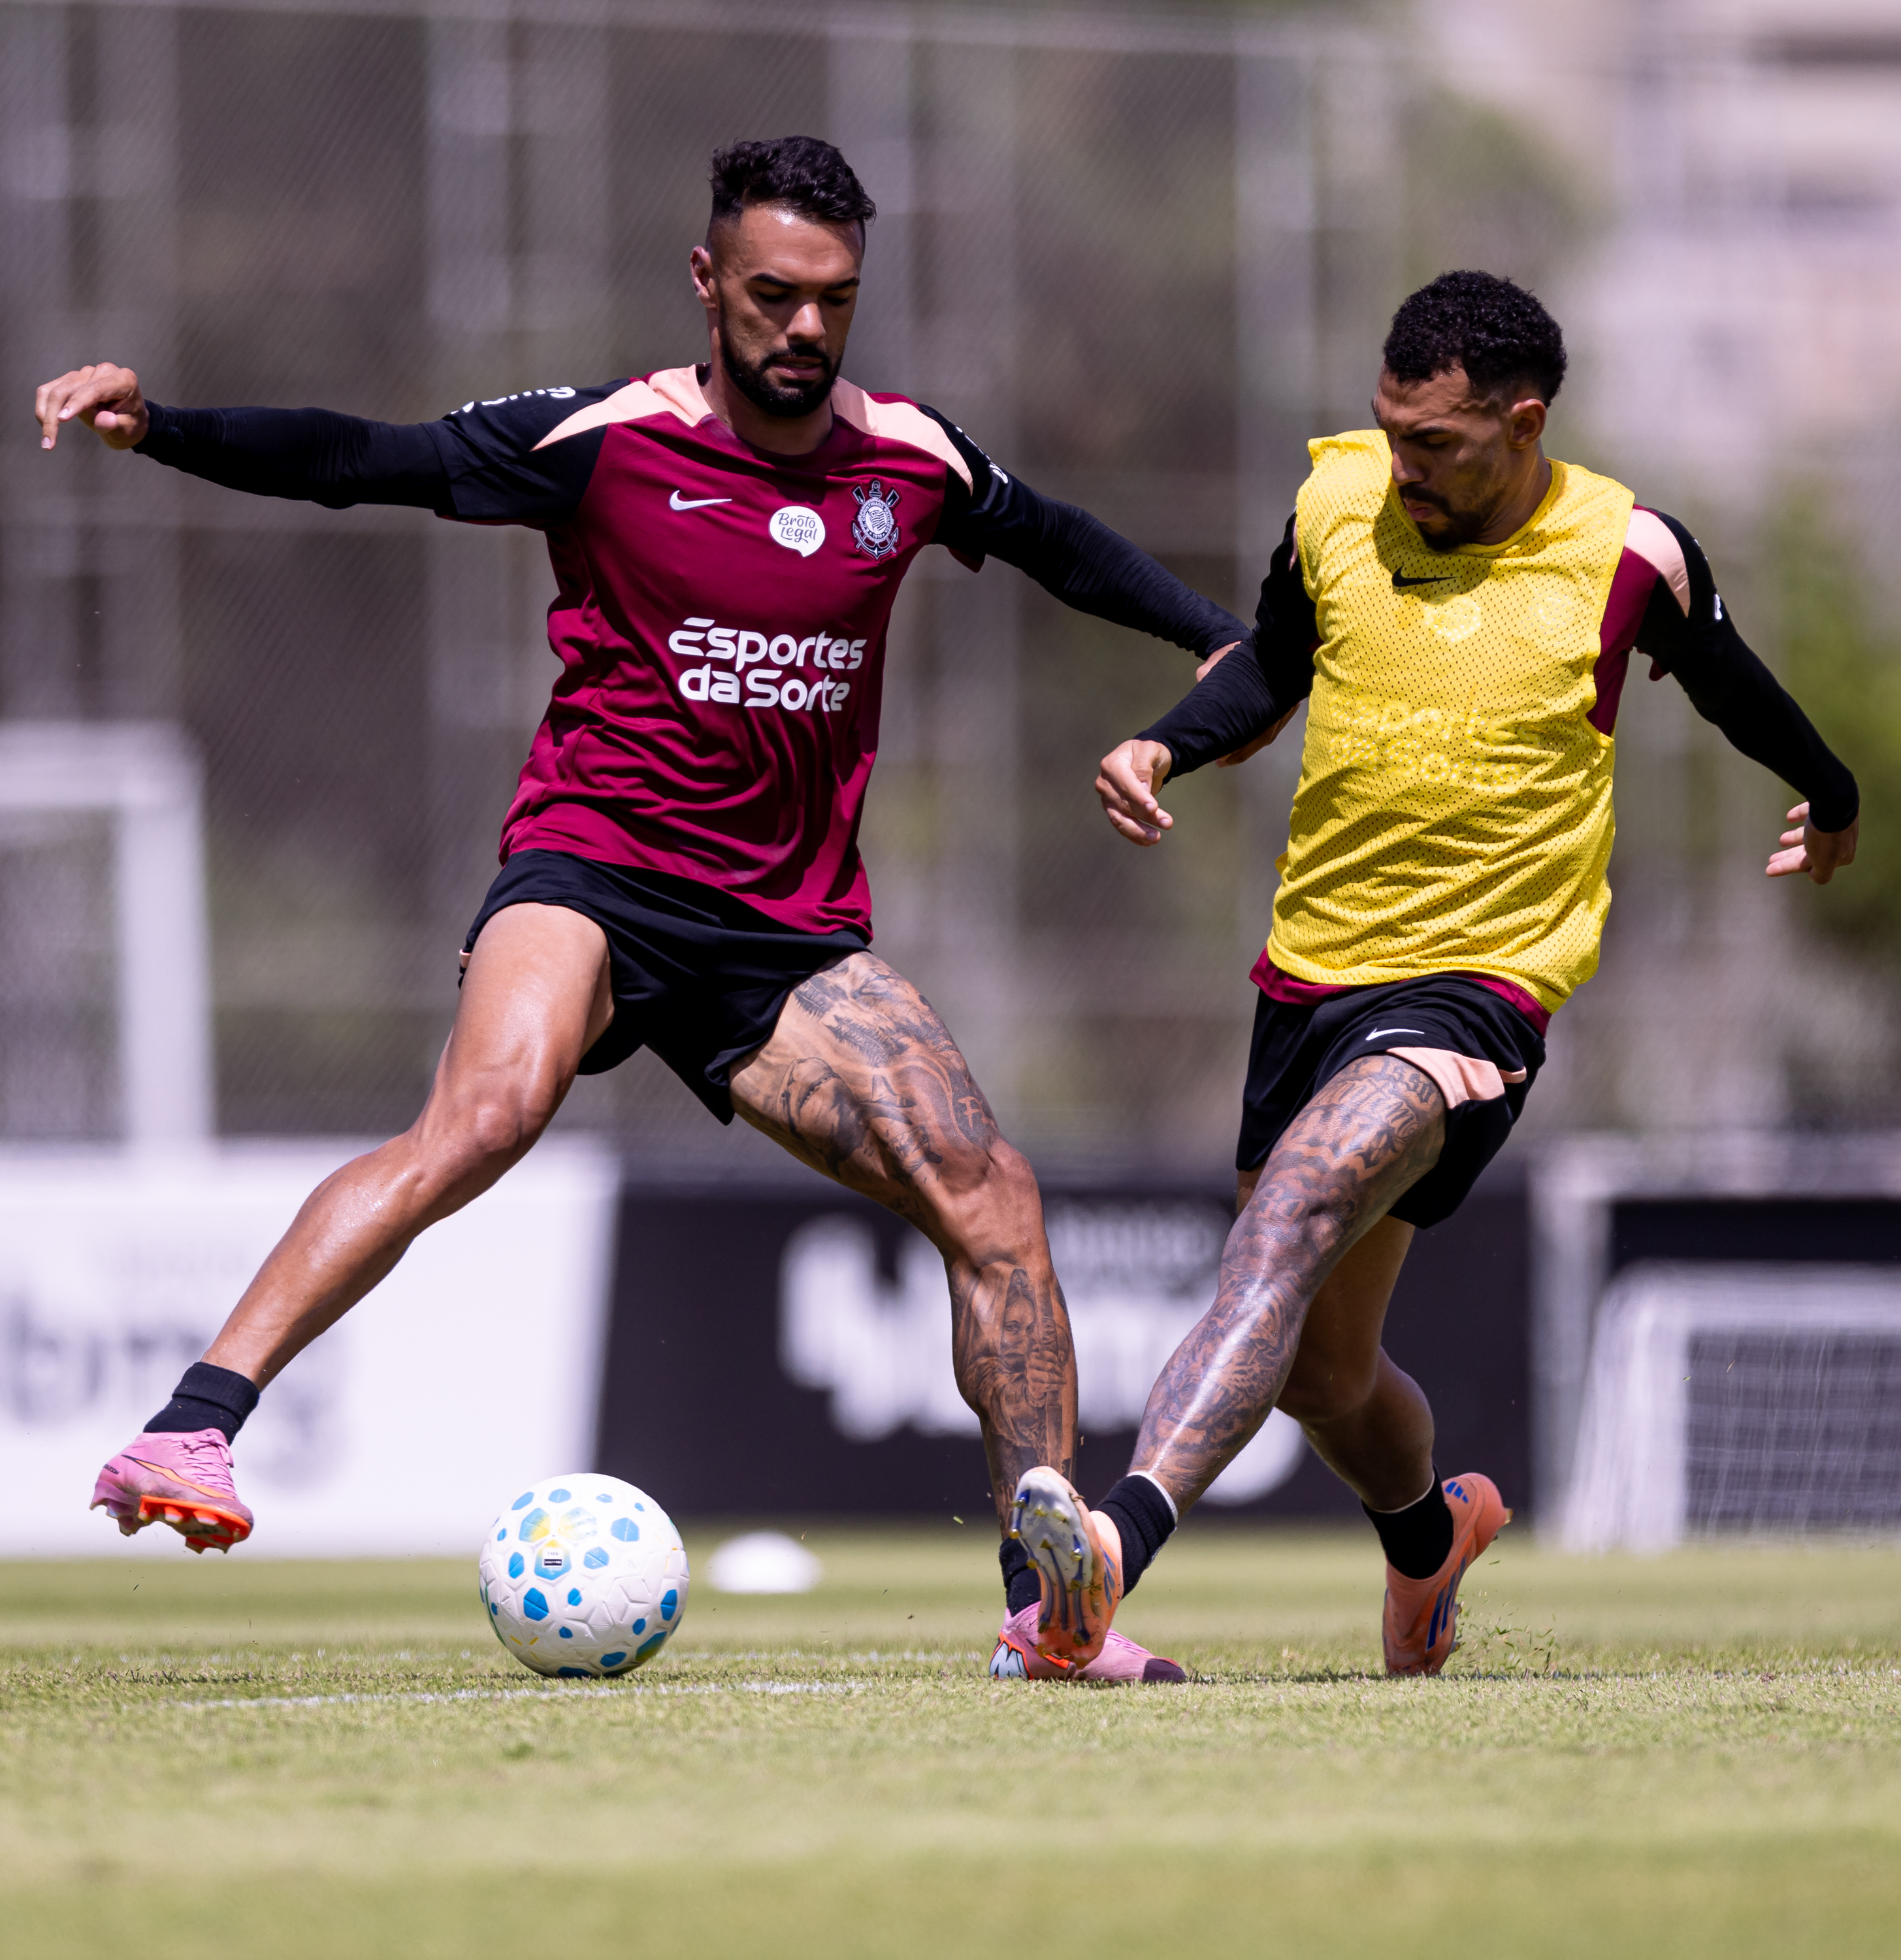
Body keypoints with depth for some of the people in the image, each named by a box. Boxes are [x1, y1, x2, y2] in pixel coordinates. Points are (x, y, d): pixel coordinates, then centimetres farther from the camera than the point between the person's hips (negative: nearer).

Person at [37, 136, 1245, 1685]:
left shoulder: (911, 461, 5)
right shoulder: (607, 441, -6)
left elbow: (1056, 543, 26)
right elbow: (358, 462, -8)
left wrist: (1225, 641, 22)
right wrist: (155, 425, -20)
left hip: (792, 927, 5)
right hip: (595, 869, -5)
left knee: (997, 1210, -5)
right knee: (491, 1107, -34)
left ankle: (1050, 1599, 7)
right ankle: (187, 1435, -38)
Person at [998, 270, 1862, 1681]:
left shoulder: (1630, 559, -8)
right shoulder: (1336, 500, 1)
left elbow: (1734, 690, 13)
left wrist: (1836, 802, 32)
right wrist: (1167, 747, 0)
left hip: (1479, 988, -6)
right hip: (1314, 968, 6)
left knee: (1284, 1232, -31)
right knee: (1314, 1370, 16)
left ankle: (1122, 1540, -49)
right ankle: (1432, 1533, 49)